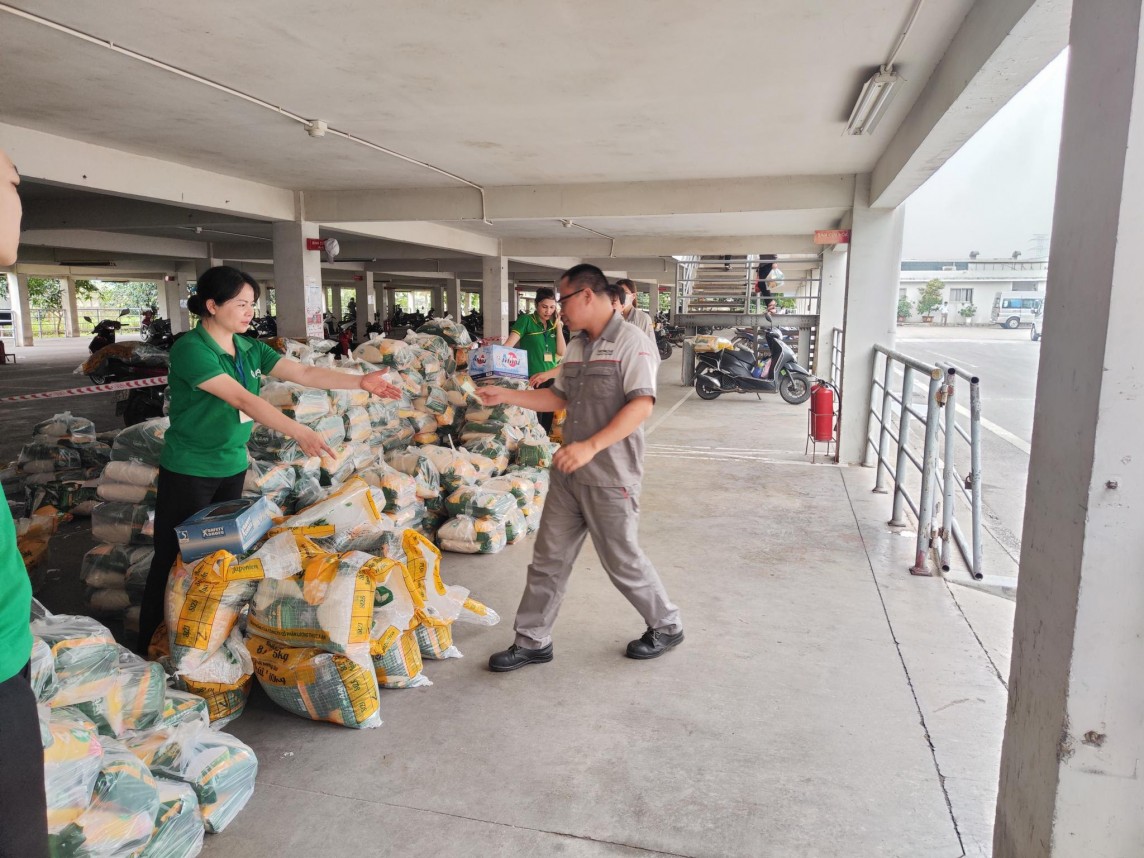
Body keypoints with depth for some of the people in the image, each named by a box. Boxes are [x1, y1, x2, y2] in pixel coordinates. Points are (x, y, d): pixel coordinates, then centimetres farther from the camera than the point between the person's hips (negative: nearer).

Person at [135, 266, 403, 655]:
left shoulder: (249, 349, 3)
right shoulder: (190, 350, -19)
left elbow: (304, 373, -2)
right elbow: (242, 399, -29)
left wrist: (360, 381, -12)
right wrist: (298, 432, -37)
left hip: (232, 467, 7)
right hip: (189, 473, -7)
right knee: (174, 561, 3)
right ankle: (150, 649, 19)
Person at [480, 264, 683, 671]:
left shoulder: (631, 342, -12)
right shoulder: (575, 347, 12)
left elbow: (641, 406, -22)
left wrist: (590, 446, -28)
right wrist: (505, 396, 12)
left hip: (610, 477, -7)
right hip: (568, 471, 8)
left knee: (622, 560, 6)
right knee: (548, 558, 10)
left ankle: (667, 626, 29)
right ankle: (532, 641, 23)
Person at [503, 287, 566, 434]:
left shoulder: (553, 325, 11)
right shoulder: (526, 321, -4)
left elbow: (562, 353, 3)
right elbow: (509, 344, -14)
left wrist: (558, 326, 0)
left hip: (551, 379, 5)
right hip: (532, 379, -5)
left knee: (547, 423, 10)